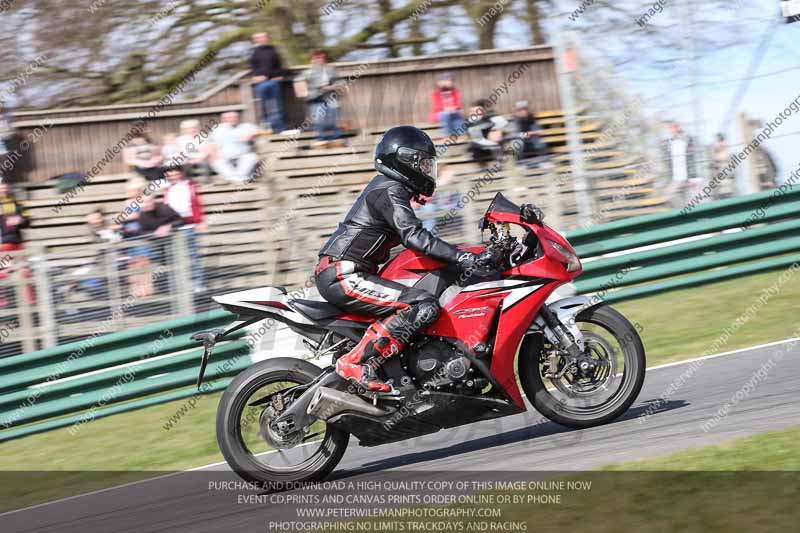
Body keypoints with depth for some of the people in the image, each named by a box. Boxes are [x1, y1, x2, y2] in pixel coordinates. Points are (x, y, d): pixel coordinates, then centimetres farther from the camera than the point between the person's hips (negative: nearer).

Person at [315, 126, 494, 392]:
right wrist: (464, 258, -29)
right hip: (344, 277, -11)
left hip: (337, 274, 11)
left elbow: (410, 237, 31)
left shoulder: (385, 187, 21)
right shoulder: (390, 191, -11)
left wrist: (463, 256, 30)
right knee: (423, 306, -22)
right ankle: (355, 362, -28)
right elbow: (414, 236, -25)